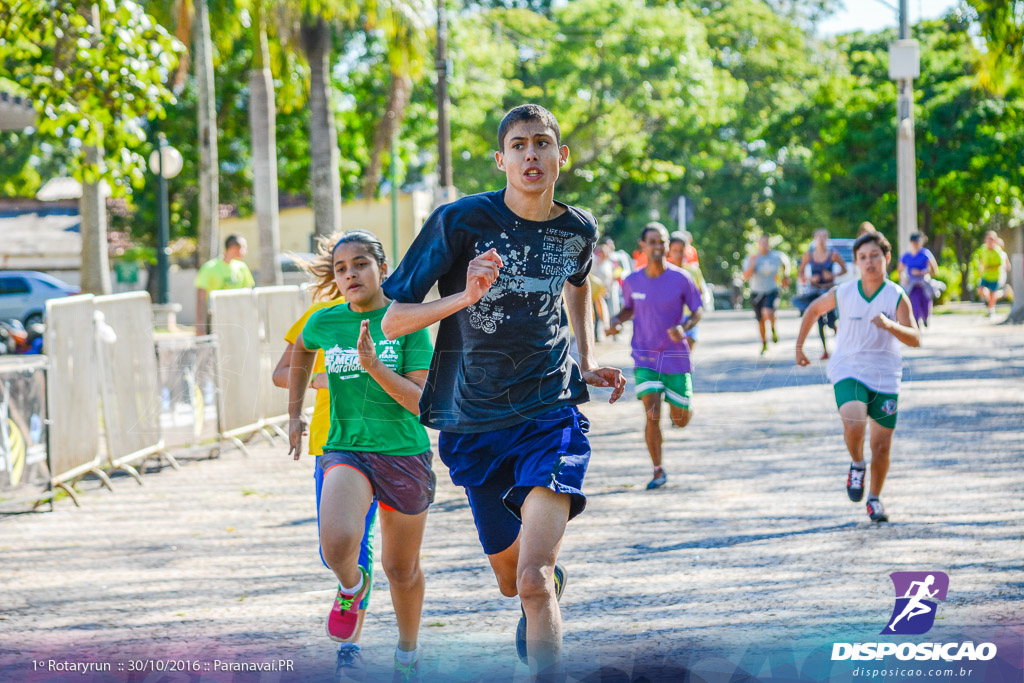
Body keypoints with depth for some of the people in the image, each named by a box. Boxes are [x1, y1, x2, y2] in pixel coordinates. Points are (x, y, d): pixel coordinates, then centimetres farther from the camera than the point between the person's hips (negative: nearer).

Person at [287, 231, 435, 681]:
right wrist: (295, 414, 25)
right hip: (346, 449, 1)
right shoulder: (325, 323, 0)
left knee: (402, 568, 14)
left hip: (404, 453, 0)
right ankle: (352, 586, 8)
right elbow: (300, 352, 25)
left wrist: (373, 365, -25)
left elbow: (420, 401, -13)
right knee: (338, 543, -28)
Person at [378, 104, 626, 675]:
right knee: (511, 579, 18)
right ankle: (554, 580, 54)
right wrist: (465, 297, -26)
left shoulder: (579, 230, 0)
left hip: (552, 414, -1)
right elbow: (393, 323, -10)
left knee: (534, 579, -22)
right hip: (475, 424, 1)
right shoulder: (460, 220, -11)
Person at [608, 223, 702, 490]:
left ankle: (686, 406, 45)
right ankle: (658, 472, -2)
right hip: (645, 359, 1)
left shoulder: (681, 278, -8)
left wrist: (684, 328, -21)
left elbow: (697, 312, 0)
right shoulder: (632, 282, -1)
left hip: (676, 357, -1)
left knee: (680, 420, 6)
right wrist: (617, 320, -5)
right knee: (653, 415, -14)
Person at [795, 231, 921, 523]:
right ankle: (857, 465, 4)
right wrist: (799, 345, 19)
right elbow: (814, 309, 18)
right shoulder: (843, 293, -2)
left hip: (885, 377, 0)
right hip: (848, 371, 0)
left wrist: (889, 325, -34)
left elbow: (914, 339, -16)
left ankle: (874, 498, 28)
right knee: (854, 425, -27)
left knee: (882, 445, 4)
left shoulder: (896, 296, -7)